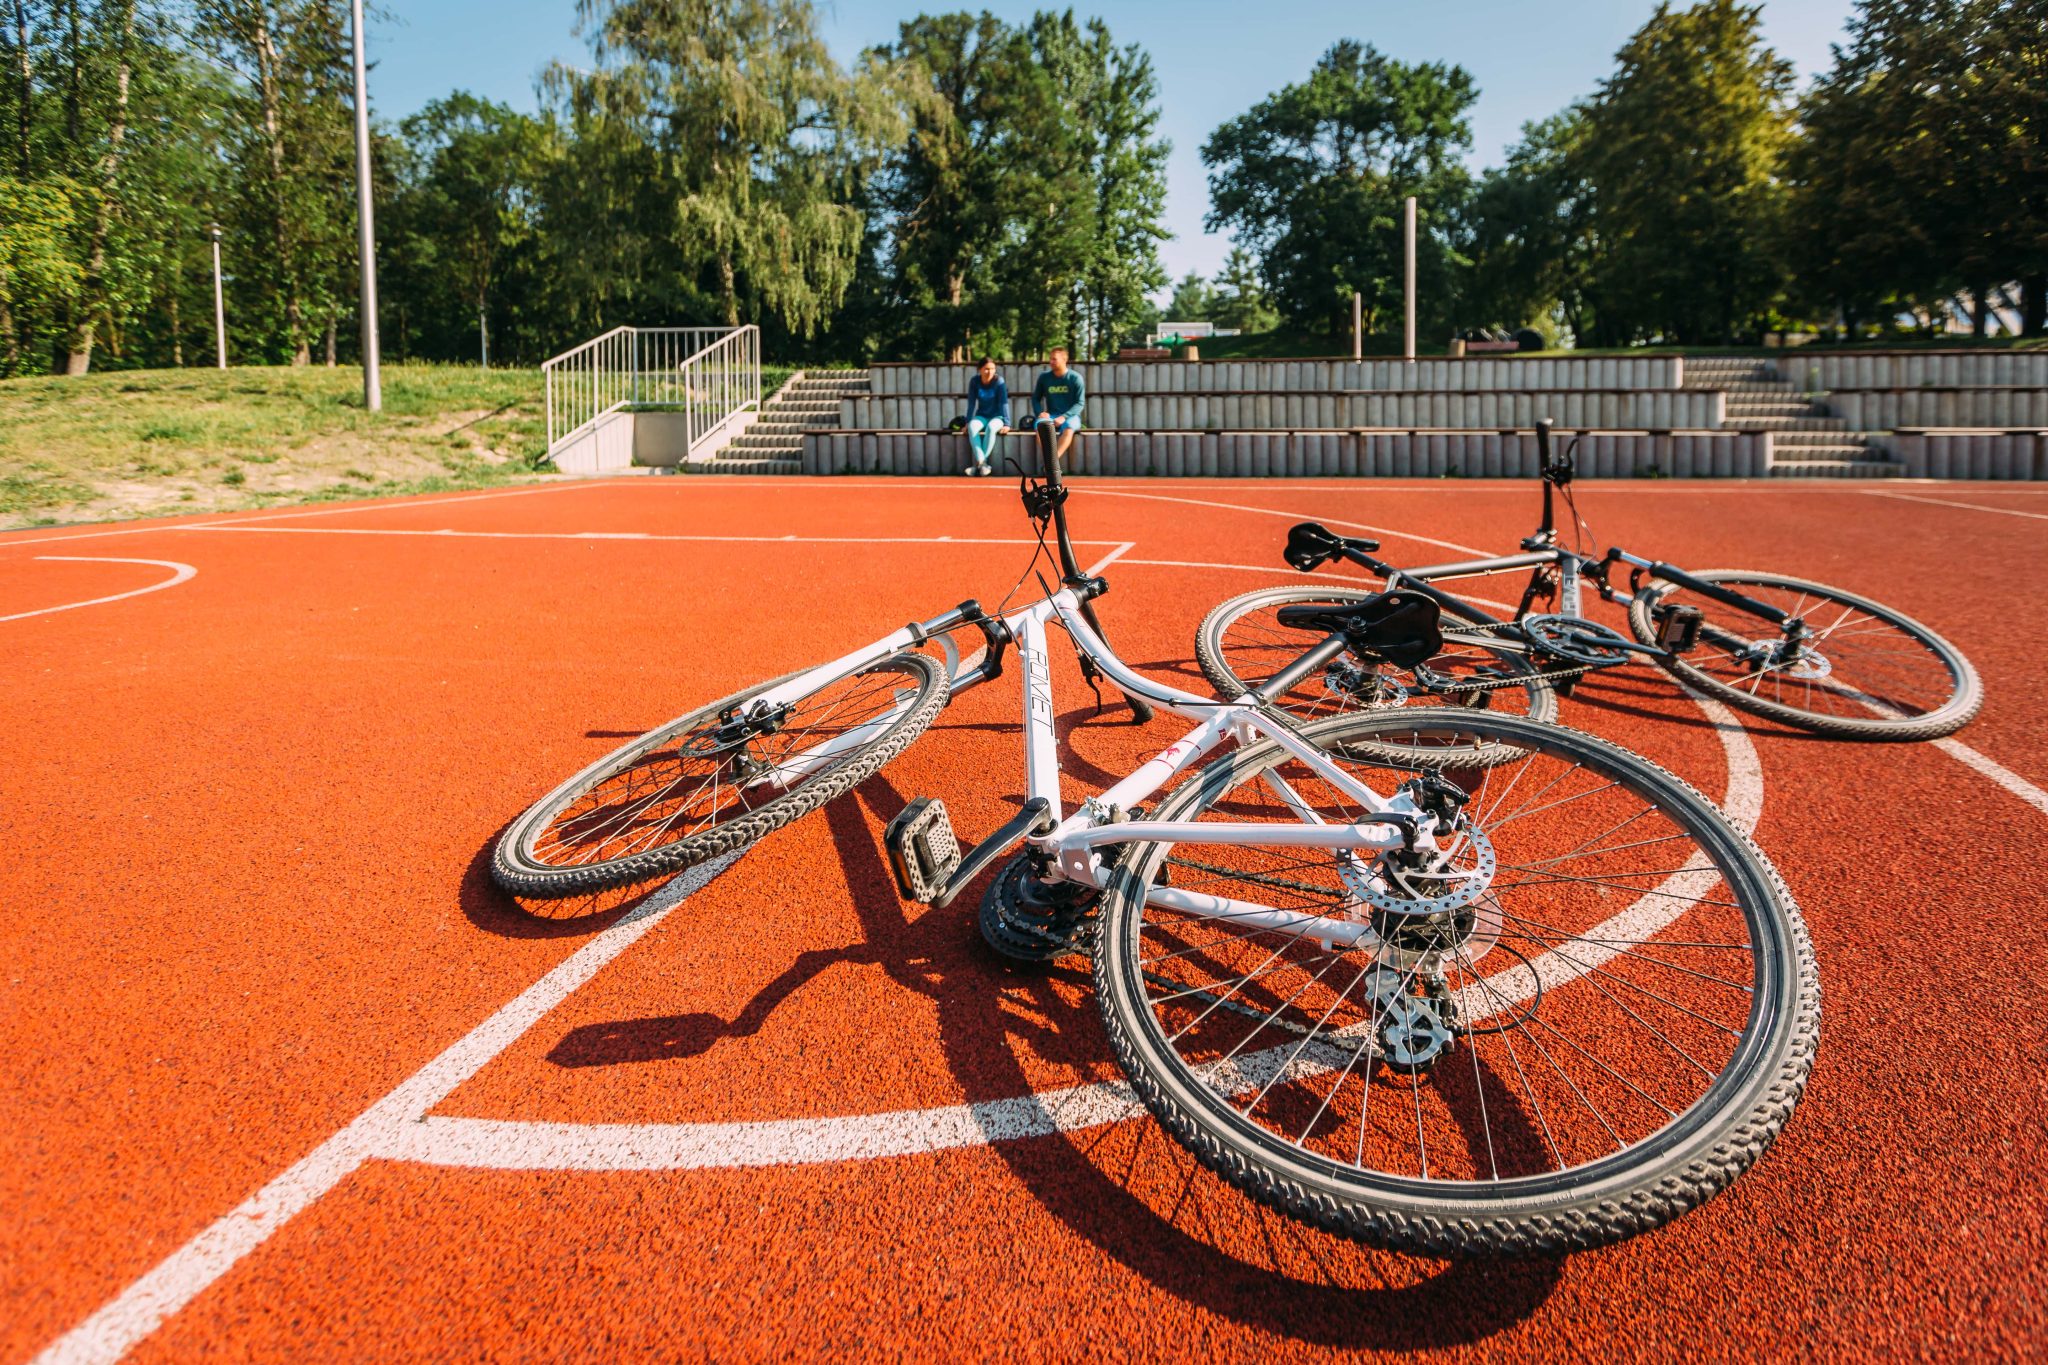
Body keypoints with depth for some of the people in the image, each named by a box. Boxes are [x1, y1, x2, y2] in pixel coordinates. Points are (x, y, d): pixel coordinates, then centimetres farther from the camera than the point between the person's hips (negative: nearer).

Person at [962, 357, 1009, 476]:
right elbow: (971, 403, -3)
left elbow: (1004, 403, -15)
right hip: (981, 416, 2)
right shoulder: (974, 382, -5)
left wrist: (1006, 423, -22)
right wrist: (968, 421, -10)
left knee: (991, 427, -37)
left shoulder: (999, 381, -12)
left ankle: (978, 463, -32)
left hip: (997, 417, -2)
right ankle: (981, 462, -39)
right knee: (972, 426, -32)